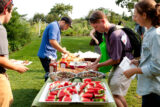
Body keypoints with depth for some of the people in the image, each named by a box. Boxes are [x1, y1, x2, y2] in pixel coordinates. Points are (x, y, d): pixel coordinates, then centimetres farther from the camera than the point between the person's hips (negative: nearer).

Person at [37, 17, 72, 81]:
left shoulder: (57, 27, 18)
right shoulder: (54, 26, -13)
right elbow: (52, 41, -26)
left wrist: (62, 49, 12)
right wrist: (63, 51, -18)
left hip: (50, 55, 10)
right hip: (46, 56, -10)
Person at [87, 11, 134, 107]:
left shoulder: (115, 35, -27)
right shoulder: (106, 32, 4)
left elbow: (115, 60, -21)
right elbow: (105, 52, 15)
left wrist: (98, 65, -11)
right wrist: (95, 63, 7)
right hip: (119, 66, 10)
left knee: (114, 95, -7)